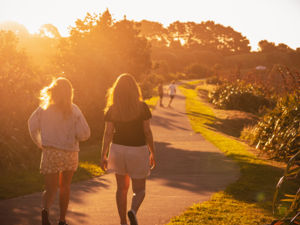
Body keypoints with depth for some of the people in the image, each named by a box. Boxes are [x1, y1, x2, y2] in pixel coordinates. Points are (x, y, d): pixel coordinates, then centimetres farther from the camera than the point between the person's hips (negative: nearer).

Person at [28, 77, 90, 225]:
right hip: (69, 153, 0)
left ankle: (45, 209, -29)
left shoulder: (44, 107, -2)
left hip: (49, 153, 0)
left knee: (50, 190, 3)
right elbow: (84, 133, -13)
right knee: (65, 187, 21)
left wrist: (39, 144, 19)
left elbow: (32, 125, 4)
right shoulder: (73, 110, -8)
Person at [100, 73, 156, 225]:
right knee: (139, 190, 8)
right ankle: (133, 211, -22)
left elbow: (108, 133, -5)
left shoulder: (112, 109, -3)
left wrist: (103, 155, 1)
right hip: (138, 150, -2)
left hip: (118, 149, 2)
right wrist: (152, 153, 3)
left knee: (122, 188, 16)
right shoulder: (142, 107, -8)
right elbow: (147, 132, -6)